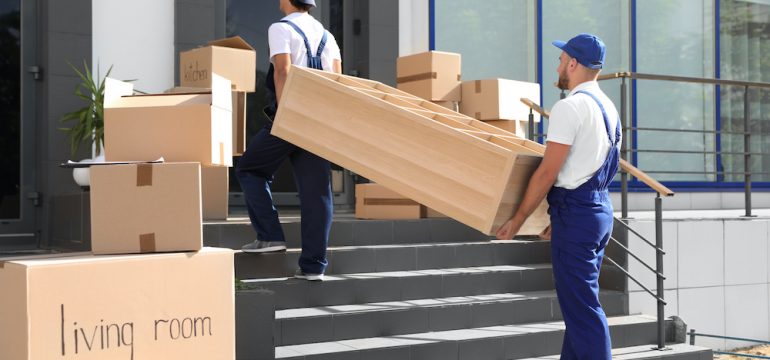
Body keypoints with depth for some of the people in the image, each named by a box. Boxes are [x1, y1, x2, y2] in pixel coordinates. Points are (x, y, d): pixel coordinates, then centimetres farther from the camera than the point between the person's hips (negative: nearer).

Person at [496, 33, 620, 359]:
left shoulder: (570, 107, -15)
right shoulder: (608, 107, 14)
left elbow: (548, 173, -17)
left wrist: (517, 219, -9)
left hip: (575, 211, -10)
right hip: (600, 207, 10)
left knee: (581, 308, -7)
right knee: (579, 304, 16)